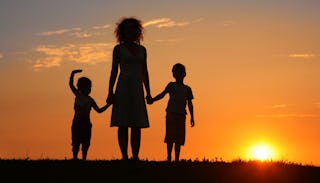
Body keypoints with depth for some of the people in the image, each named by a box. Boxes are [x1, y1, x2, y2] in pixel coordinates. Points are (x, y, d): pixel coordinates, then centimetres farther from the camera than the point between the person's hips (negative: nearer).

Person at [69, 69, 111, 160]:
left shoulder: (90, 100, 11)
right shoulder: (77, 95, 4)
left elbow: (99, 110, 16)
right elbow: (71, 84, -8)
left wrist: (108, 104, 8)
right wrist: (73, 73, -20)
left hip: (86, 124, 3)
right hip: (77, 123, -3)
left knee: (86, 143, 2)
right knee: (76, 142, -4)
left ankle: (84, 159, 8)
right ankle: (75, 158, 0)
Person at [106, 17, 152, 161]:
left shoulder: (142, 49, 15)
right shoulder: (118, 49, 4)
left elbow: (144, 72, 16)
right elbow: (114, 71, 1)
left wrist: (148, 92, 10)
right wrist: (110, 92, -8)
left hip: (137, 89, 4)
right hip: (123, 88, -4)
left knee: (137, 125, 0)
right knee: (123, 124, -7)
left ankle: (135, 157, 1)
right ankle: (124, 156, -6)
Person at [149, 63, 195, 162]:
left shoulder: (187, 89, 15)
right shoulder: (171, 85, 8)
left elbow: (190, 104, 15)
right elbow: (162, 94, -5)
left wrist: (192, 117, 8)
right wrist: (152, 100, -23)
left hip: (181, 115, 2)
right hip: (171, 114, -2)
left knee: (179, 138, 1)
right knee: (170, 136, -10)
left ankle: (177, 159, 5)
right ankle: (169, 158, -7)